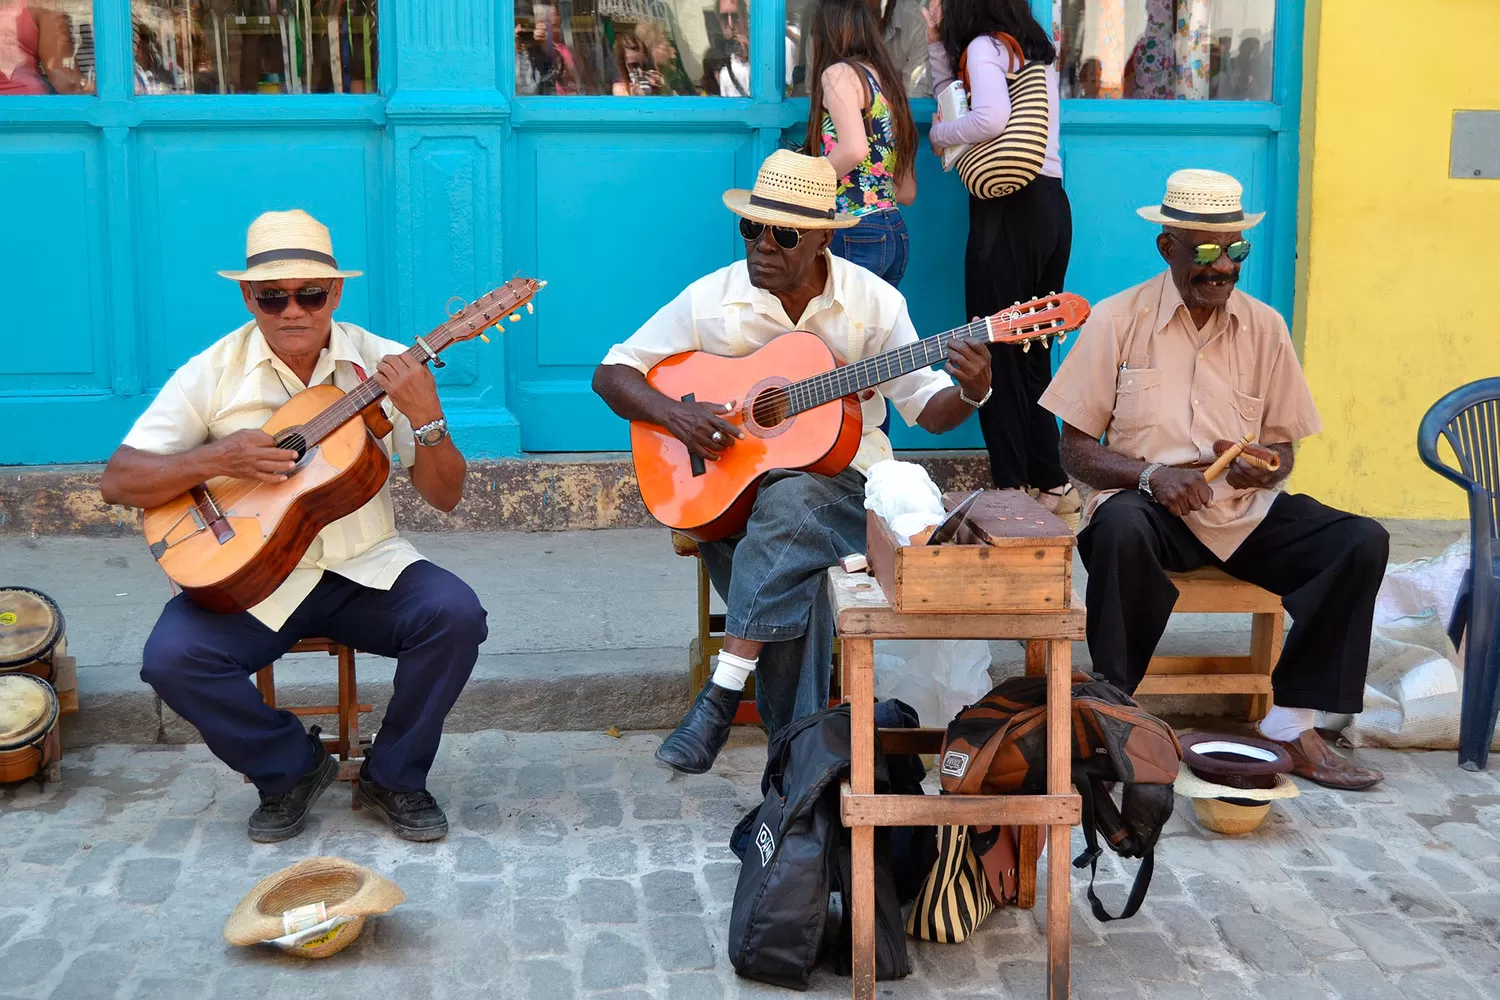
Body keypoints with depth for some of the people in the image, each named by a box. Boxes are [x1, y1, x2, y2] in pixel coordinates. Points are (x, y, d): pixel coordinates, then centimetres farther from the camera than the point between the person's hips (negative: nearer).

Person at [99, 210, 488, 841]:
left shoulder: (384, 367, -1)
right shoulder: (213, 373, -2)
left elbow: (445, 497, -3)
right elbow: (118, 482, -4)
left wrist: (427, 419, -22)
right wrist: (216, 459, -19)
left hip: (364, 568, 0)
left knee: (455, 616, -26)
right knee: (172, 658, -26)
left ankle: (392, 779, -1)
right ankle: (292, 769, 3)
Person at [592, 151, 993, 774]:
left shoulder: (872, 302, -1)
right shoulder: (712, 300, -2)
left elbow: (928, 410, 3)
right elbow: (612, 373, 3)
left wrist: (970, 393, -20)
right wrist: (674, 414, -16)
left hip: (841, 477, -1)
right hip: (729, 485, 1)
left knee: (787, 504, -36)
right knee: (792, 579, -31)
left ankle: (721, 696, -33)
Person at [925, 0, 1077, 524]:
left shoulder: (984, 45, -5)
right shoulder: (1037, 50, 20)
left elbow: (991, 118, -21)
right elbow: (956, 101, 20)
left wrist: (937, 134, -5)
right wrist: (938, 45, 15)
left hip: (1009, 211, -8)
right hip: (1051, 206, 8)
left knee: (998, 358, -2)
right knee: (1033, 355, 13)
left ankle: (1013, 489, 1)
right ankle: (1051, 484, 17)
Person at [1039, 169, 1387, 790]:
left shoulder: (1265, 327, 8)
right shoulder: (1117, 320, -2)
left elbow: (1282, 450, 13)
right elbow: (1076, 451, -2)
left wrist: (1262, 468, -11)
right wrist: (1150, 474, -20)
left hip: (1247, 510, 4)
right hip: (1152, 506, -4)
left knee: (1363, 543, -19)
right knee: (1121, 527, -38)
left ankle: (1290, 723, -12)